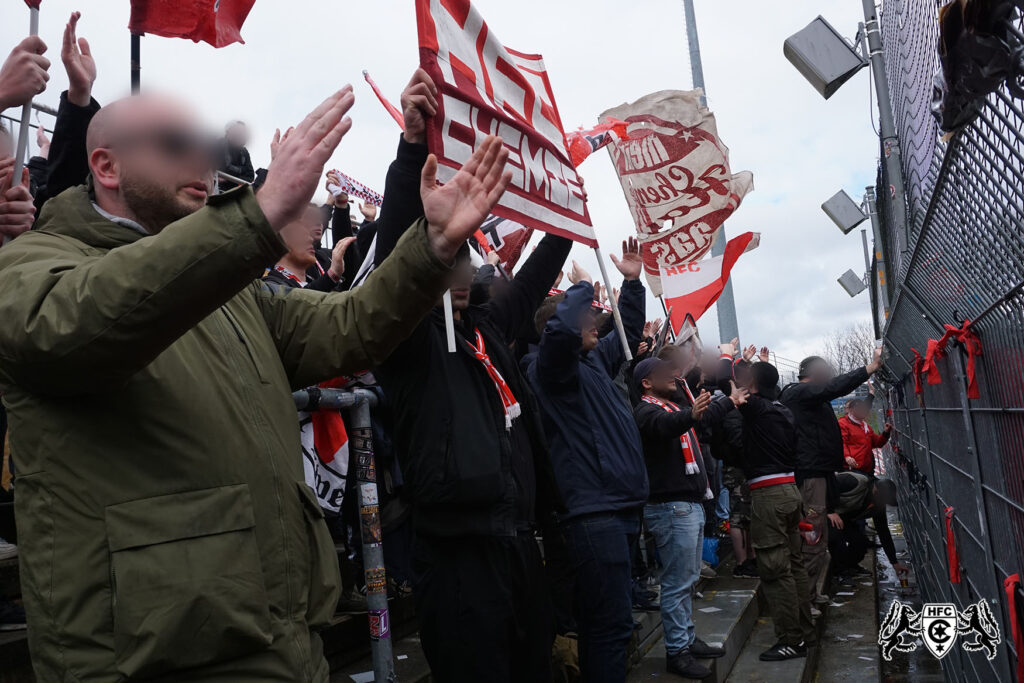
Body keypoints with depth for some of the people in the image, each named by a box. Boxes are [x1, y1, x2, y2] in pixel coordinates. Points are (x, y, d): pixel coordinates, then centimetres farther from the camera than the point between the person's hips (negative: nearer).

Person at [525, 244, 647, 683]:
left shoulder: (594, 362, 19)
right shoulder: (550, 366, -7)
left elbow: (628, 333, 34)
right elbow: (560, 329, -28)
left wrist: (632, 282, 24)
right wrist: (581, 287, -10)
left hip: (620, 508, 10)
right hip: (594, 510, -10)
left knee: (611, 621, 16)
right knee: (610, 624, -9)